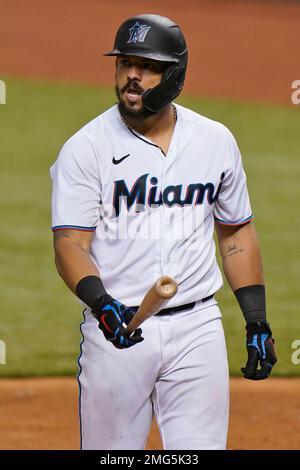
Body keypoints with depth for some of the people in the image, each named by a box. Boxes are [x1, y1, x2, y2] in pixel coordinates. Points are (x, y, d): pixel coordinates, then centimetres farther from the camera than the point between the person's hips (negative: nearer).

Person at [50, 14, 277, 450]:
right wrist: (101, 303, -30)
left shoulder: (216, 141, 7)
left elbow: (236, 234, 16)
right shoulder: (85, 148, -4)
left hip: (197, 327, 2)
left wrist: (257, 321, 10)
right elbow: (70, 243, -12)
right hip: (115, 329, -2)